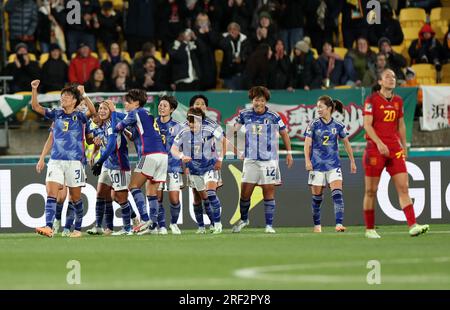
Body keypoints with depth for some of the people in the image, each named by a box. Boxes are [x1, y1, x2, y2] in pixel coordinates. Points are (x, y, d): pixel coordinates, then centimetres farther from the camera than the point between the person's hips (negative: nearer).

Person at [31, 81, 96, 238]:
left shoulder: (79, 116, 2)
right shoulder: (56, 114, 11)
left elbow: (92, 111, -18)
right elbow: (36, 107, 6)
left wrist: (83, 95, -30)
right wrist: (34, 89, -8)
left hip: (74, 161, -2)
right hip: (55, 160, 2)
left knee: (75, 198, 5)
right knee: (51, 194, -13)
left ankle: (78, 228, 19)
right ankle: (48, 227, -22)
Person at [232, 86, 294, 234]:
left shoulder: (273, 117, -2)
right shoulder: (245, 115, 2)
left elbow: (284, 134, 9)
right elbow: (236, 128, 20)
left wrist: (289, 153, 8)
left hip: (269, 159, -1)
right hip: (250, 159, 2)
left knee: (269, 192, -2)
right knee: (245, 192, 0)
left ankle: (269, 225, 5)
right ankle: (243, 219, 23)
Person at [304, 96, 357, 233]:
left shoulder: (338, 125, 1)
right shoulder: (314, 124, -2)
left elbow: (346, 143, 11)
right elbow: (307, 144, -4)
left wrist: (352, 161, 15)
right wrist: (307, 160, -16)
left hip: (333, 164, 0)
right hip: (317, 164, 0)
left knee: (337, 193, -15)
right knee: (317, 196, 5)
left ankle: (339, 224, -20)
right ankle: (317, 225, 20)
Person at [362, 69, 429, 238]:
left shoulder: (398, 101, 12)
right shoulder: (372, 100, -5)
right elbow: (367, 124, -12)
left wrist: (404, 146, 17)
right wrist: (379, 143, -23)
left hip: (394, 148, 5)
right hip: (375, 148, -5)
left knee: (403, 187, -6)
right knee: (371, 191, 2)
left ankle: (413, 226, -14)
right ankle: (369, 229, 11)